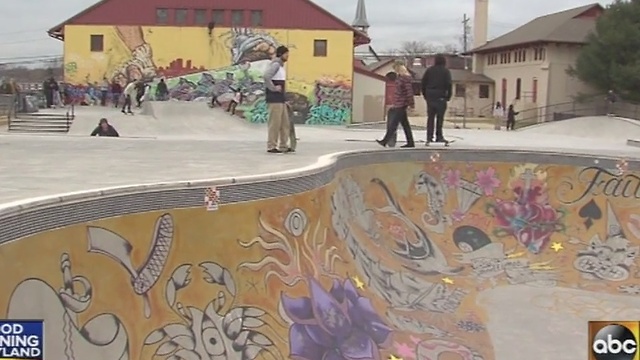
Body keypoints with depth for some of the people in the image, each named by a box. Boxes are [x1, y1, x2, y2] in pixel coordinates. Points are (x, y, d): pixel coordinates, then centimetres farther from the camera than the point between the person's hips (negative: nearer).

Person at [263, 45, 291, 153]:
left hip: (281, 99, 10)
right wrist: (274, 88, -19)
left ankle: (283, 146, 16)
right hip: (274, 99, -10)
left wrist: (284, 99, 17)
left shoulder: (281, 66, 19)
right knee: (275, 123, -6)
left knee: (285, 123, 10)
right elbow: (266, 76, -27)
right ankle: (271, 146, -1)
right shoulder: (275, 64, -10)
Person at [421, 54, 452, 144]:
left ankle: (429, 137, 2)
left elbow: (423, 83, 6)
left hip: (430, 96, 3)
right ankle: (439, 136, 0)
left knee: (430, 117, 5)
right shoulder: (446, 71, 0)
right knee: (440, 117, 1)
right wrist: (448, 96, 1)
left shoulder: (429, 70, 9)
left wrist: (425, 95, 12)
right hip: (441, 97, -3)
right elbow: (449, 85, -7)